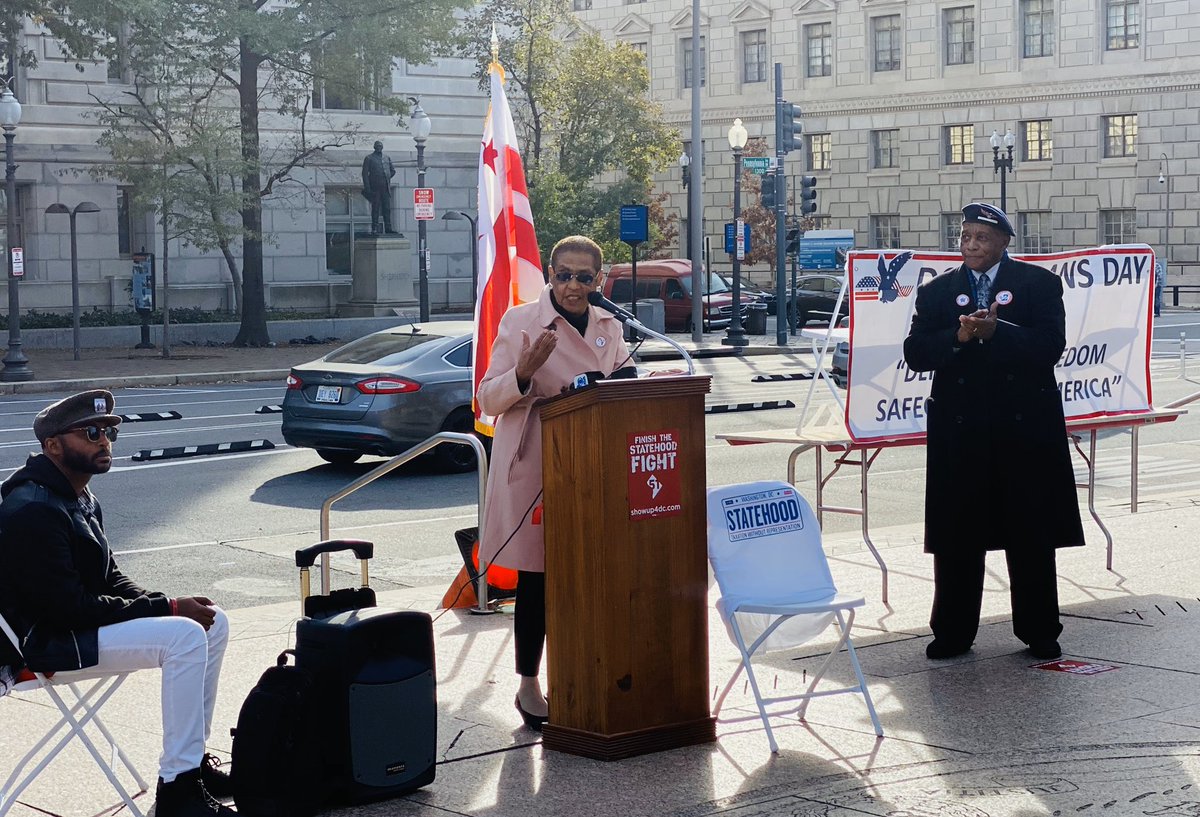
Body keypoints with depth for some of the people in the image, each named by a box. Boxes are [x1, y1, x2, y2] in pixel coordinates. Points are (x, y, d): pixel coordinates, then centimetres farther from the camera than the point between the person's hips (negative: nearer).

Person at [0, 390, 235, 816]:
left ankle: (193, 759, 10)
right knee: (185, 637, -25)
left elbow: (111, 580, 15)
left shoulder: (80, 497, 11)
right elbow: (70, 608, -25)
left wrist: (164, 604, -5)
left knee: (213, 623, 4)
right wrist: (168, 608, -20)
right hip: (47, 644, -10)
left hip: (80, 621, 10)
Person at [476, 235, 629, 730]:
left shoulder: (609, 328, 13)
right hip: (535, 468, -4)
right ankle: (528, 685, 13)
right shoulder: (520, 321, -2)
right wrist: (523, 374, -22)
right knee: (537, 577, 0)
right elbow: (488, 400, -3)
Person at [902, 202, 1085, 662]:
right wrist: (958, 338, -16)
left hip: (1025, 427, -1)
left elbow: (1051, 345, -9)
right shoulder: (936, 292, 10)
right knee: (956, 537, 4)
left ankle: (1039, 633, 17)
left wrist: (996, 332, -19)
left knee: (1031, 537, 5)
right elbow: (915, 354, 1)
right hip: (959, 429, 2)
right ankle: (953, 634, 14)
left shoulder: (1039, 284, 4)